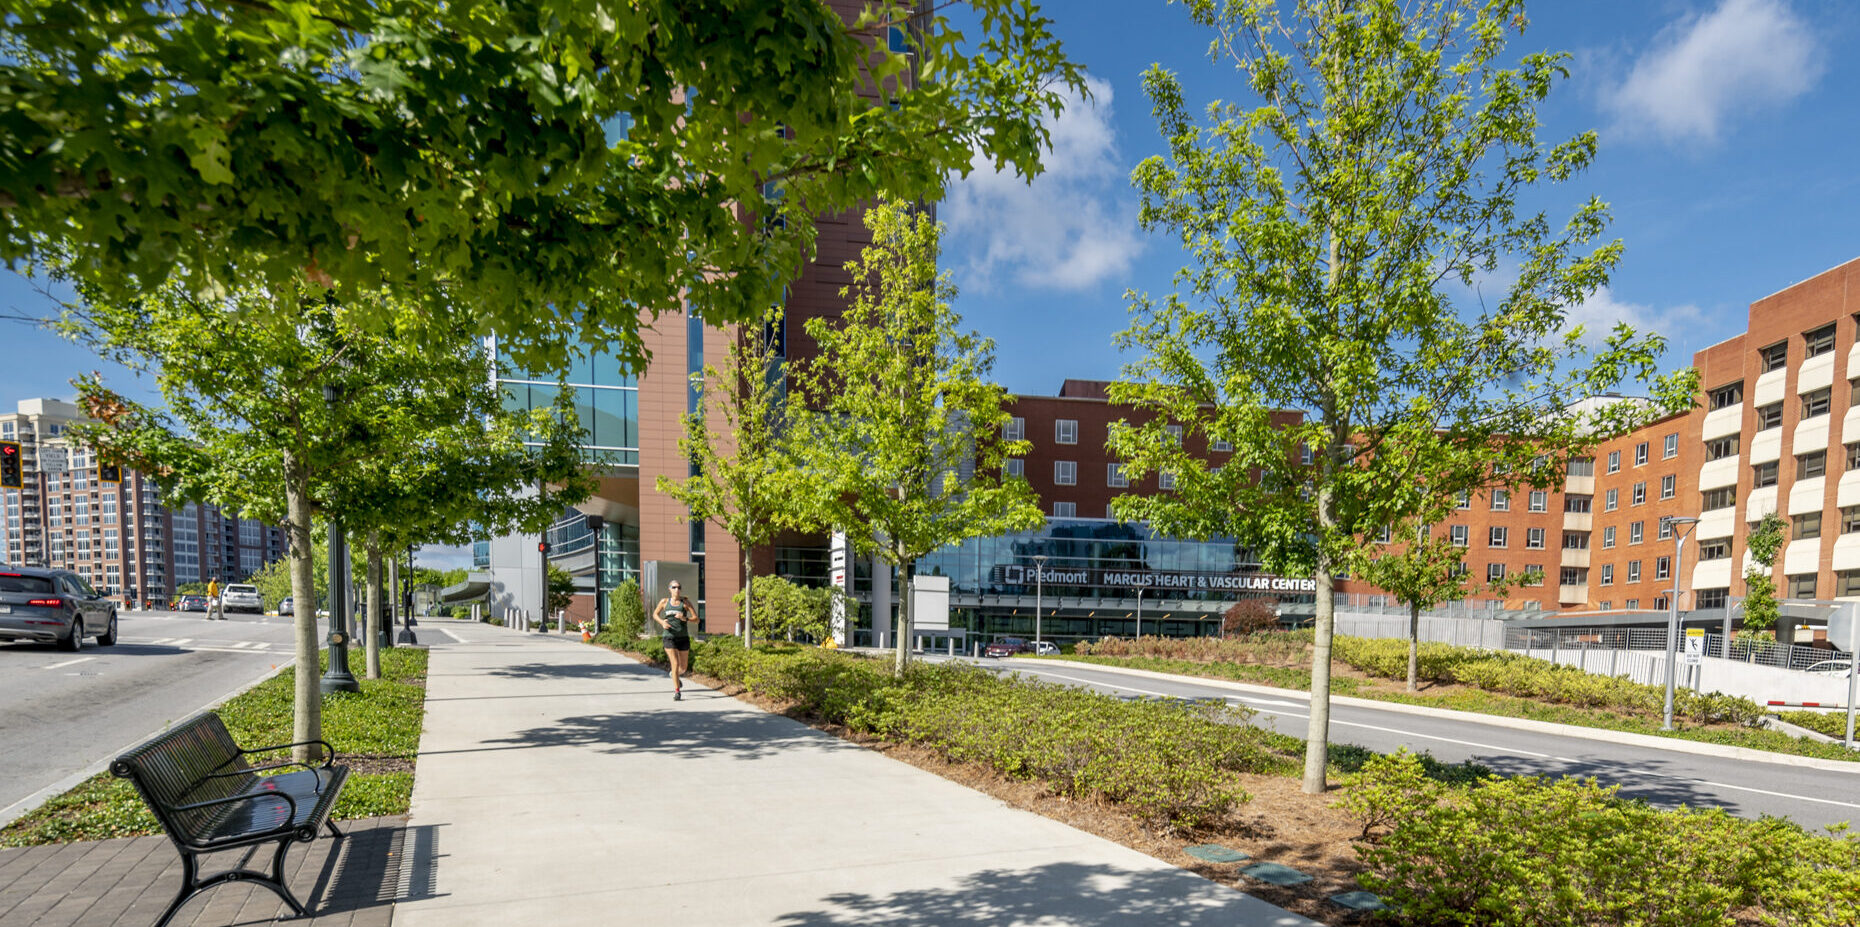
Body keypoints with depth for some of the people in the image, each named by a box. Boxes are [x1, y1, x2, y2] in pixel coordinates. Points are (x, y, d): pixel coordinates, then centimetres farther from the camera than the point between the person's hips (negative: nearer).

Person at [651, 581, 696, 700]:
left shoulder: (686, 602, 0)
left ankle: (676, 675, 46)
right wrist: (662, 622, -3)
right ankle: (677, 691, -3)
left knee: (683, 666, 11)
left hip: (683, 637, 1)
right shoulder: (664, 601, 4)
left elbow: (696, 618, -2)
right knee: (675, 664, -13)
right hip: (669, 637, -1)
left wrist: (685, 619, -21)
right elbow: (655, 614, 18)